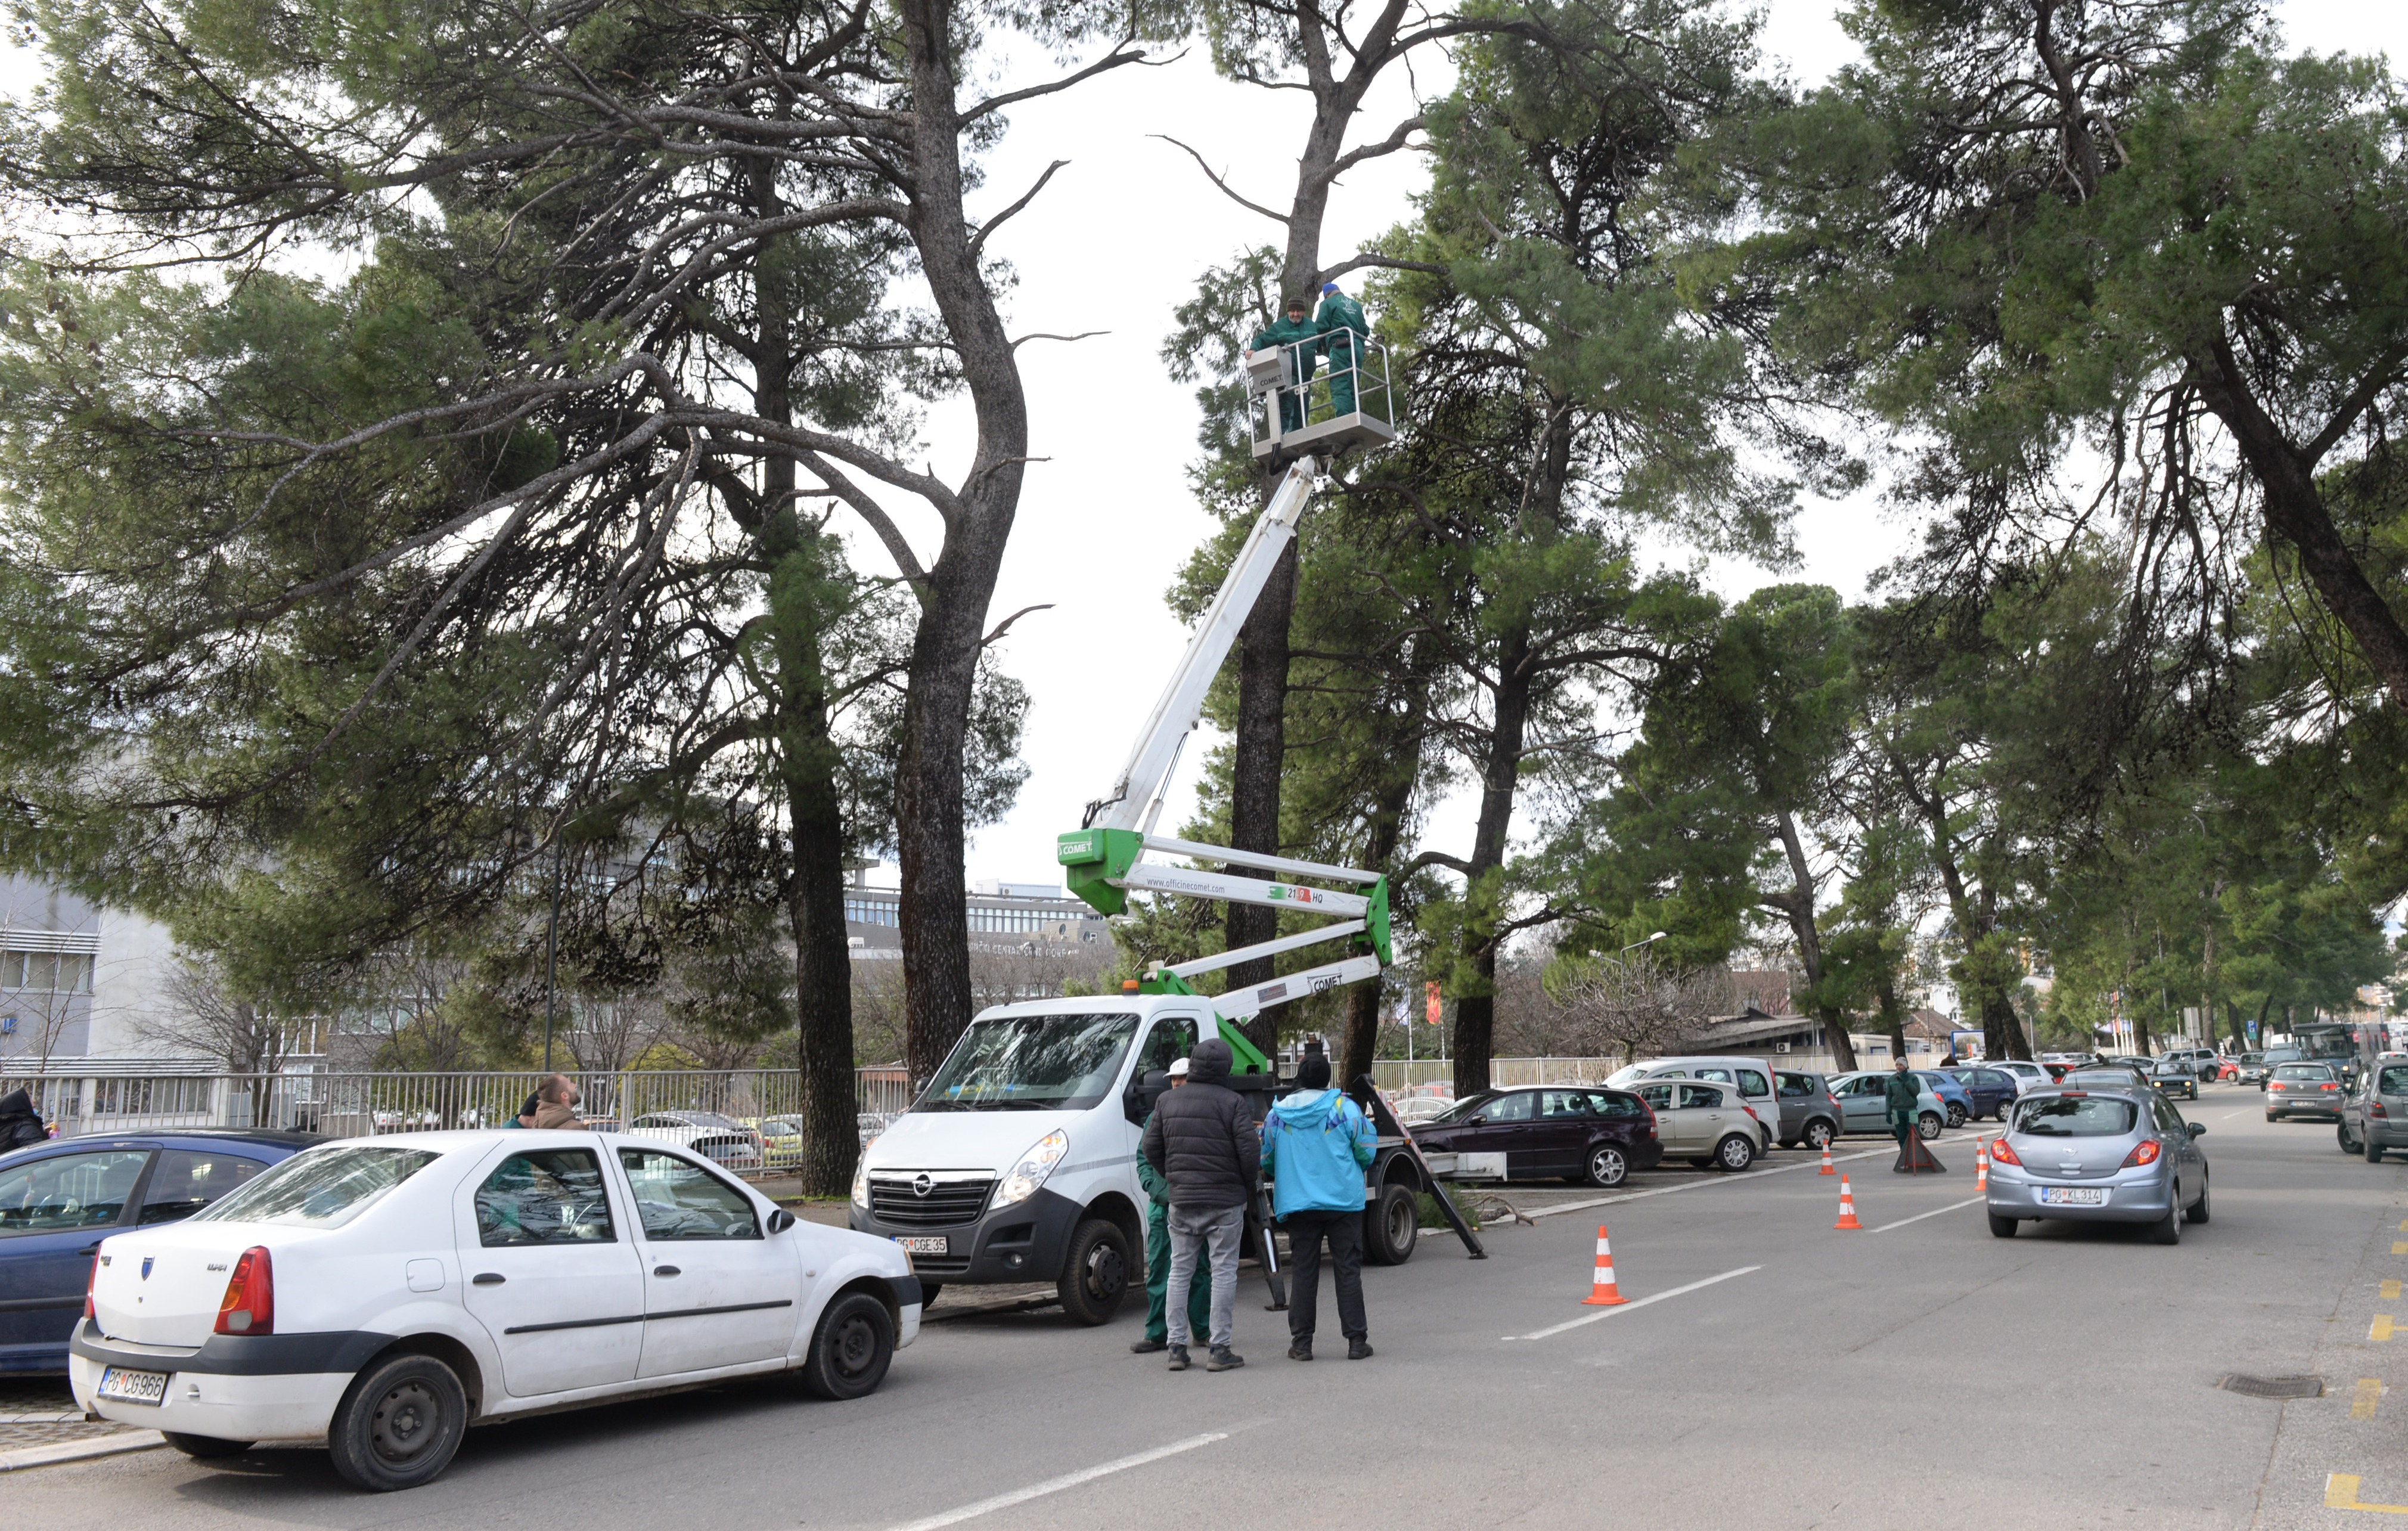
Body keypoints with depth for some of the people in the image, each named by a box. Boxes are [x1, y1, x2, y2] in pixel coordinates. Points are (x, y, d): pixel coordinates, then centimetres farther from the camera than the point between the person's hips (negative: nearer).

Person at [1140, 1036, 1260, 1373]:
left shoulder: (1168, 1101, 7)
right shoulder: (1231, 1102, -9)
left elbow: (1151, 1148, 9)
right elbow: (1250, 1150, -13)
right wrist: (1250, 1187, 3)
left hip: (1181, 1200, 4)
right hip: (1225, 1201, -4)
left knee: (1179, 1271, 11)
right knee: (1223, 1272, 1)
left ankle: (1176, 1347, 11)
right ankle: (1219, 1350, 0)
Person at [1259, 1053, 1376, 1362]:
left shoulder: (1278, 1114, 3)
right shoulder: (1344, 1107, -5)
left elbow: (1265, 1159, 12)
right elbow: (1367, 1151, -1)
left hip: (1297, 1205, 2)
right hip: (1343, 1201, -2)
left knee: (1302, 1273, 7)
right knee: (1348, 1270, 4)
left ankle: (1301, 1343, 8)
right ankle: (1356, 1341, 5)